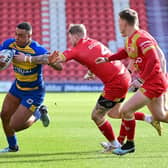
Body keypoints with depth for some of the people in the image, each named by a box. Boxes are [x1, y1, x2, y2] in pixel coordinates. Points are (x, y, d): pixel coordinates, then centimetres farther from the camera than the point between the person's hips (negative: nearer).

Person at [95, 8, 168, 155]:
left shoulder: (141, 38, -20)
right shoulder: (130, 39, 10)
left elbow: (154, 60, -28)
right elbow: (125, 53, 32)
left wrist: (140, 80, -26)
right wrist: (107, 59, 24)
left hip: (153, 83, -10)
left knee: (126, 110, -7)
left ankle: (130, 145, 9)